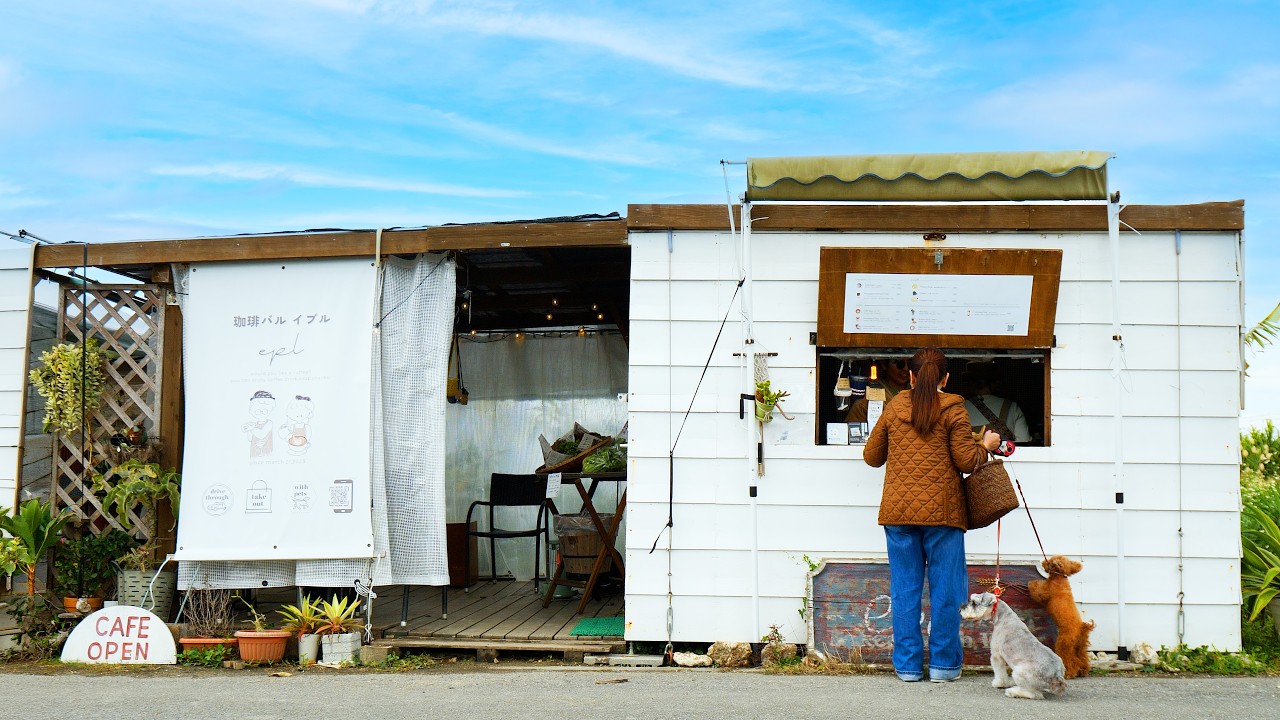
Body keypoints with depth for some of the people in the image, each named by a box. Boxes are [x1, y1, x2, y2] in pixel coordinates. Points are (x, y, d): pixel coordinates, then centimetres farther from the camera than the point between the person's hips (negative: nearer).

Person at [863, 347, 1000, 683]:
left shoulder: (894, 407, 8)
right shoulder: (953, 409, -2)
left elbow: (872, 456, 15)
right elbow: (966, 461, -5)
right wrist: (985, 446, 14)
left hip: (898, 511, 3)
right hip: (941, 511, -3)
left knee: (904, 589, 7)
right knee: (945, 588, 5)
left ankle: (908, 664, 9)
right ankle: (943, 664, 8)